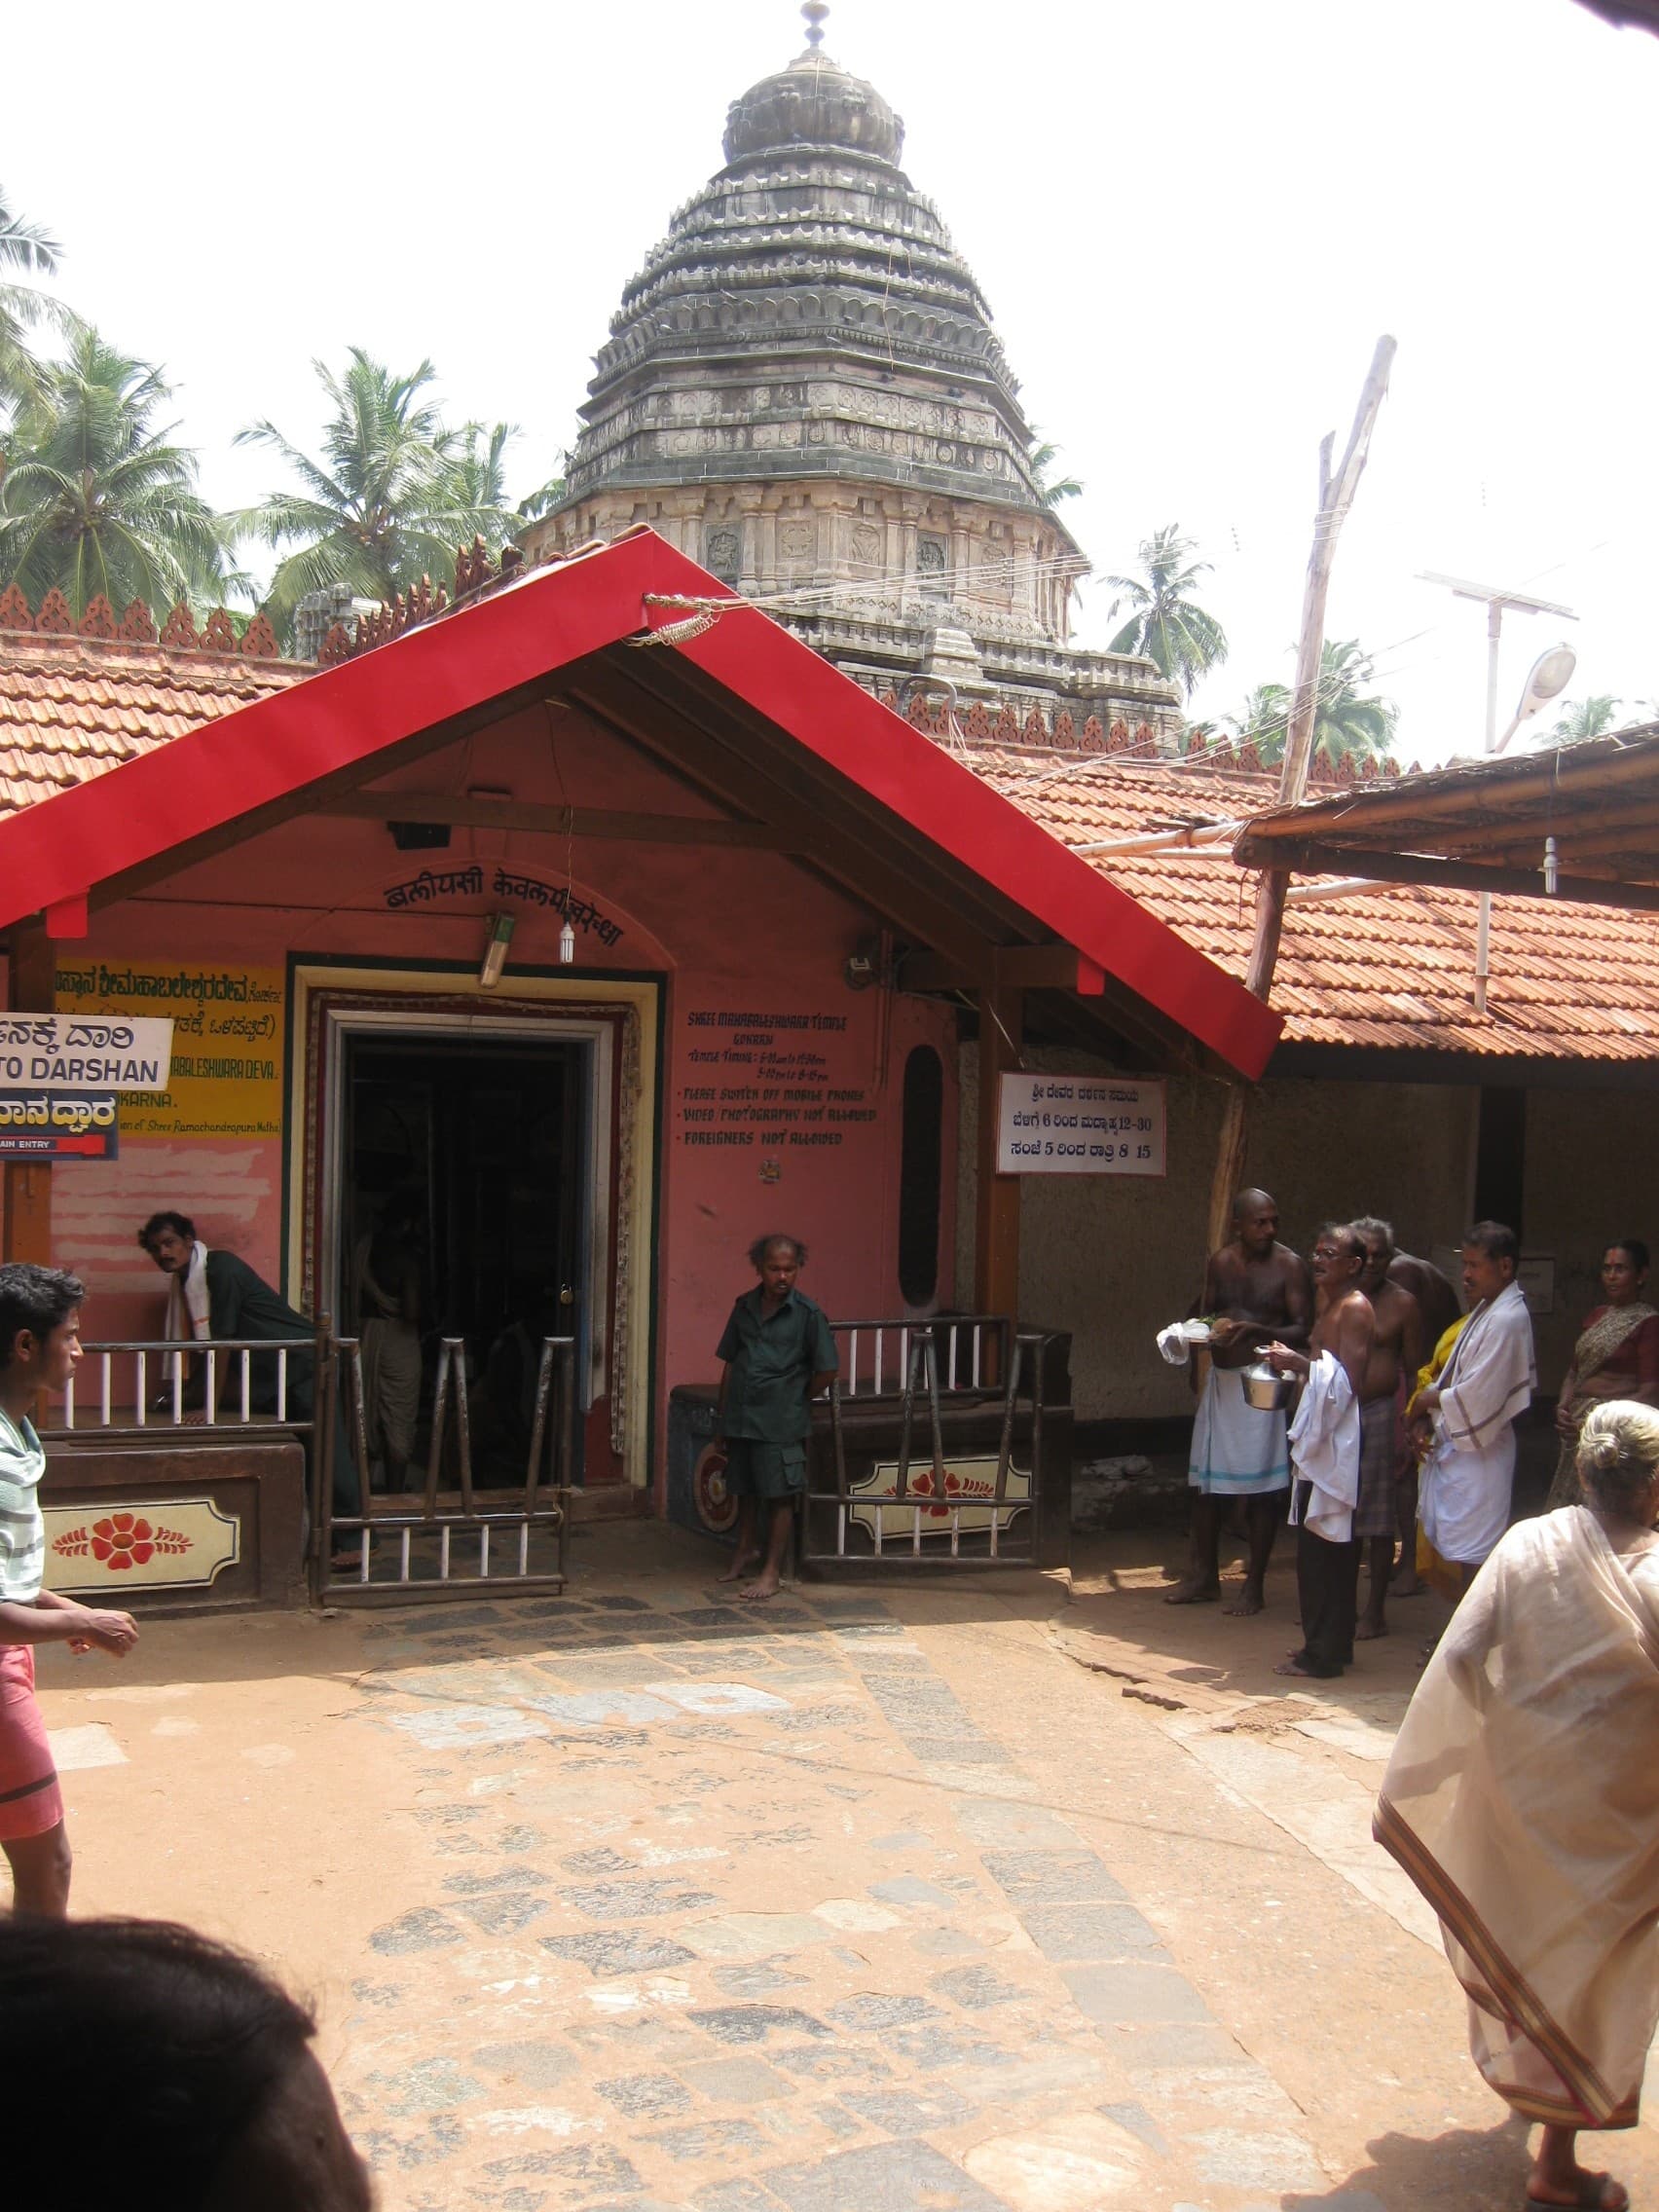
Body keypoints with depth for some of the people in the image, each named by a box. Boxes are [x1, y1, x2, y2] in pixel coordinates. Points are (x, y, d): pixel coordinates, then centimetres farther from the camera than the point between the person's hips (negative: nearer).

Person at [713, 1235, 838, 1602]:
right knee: (745, 1489, 18)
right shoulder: (745, 1306, 5)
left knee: (779, 1495, 2)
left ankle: (772, 1571, 11)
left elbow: (827, 1369, -7)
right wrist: (722, 1420, 11)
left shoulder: (807, 1313, -9)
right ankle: (746, 1548, 39)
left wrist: (798, 1400, 3)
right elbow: (730, 1363, 11)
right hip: (741, 1416, 5)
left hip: (780, 1421, -5)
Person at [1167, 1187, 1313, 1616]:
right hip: (1221, 1378, 5)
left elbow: (1303, 1329, -11)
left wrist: (1255, 1331, -26)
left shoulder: (1290, 1265, -7)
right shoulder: (1220, 1262, 7)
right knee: (1206, 1483, 10)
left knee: (1260, 1489, -1)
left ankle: (1254, 1586, 9)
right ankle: (1204, 1577, 23)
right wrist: (1207, 1330, -5)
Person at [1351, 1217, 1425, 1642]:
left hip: (1380, 1412, -3)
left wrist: (1404, 1430, -9)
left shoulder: (1402, 1304, -1)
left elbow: (1411, 1371, -2)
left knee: (1378, 1520, 0)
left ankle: (1375, 1612, 8)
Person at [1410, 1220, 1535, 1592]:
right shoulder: (1485, 1309, 12)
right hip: (1455, 1444, 10)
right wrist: (1430, 1417, 1)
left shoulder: (1507, 1319, -20)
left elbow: (1479, 1394, -22)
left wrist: (1430, 1400, -7)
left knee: (1472, 1554, -4)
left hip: (1478, 1453, -10)